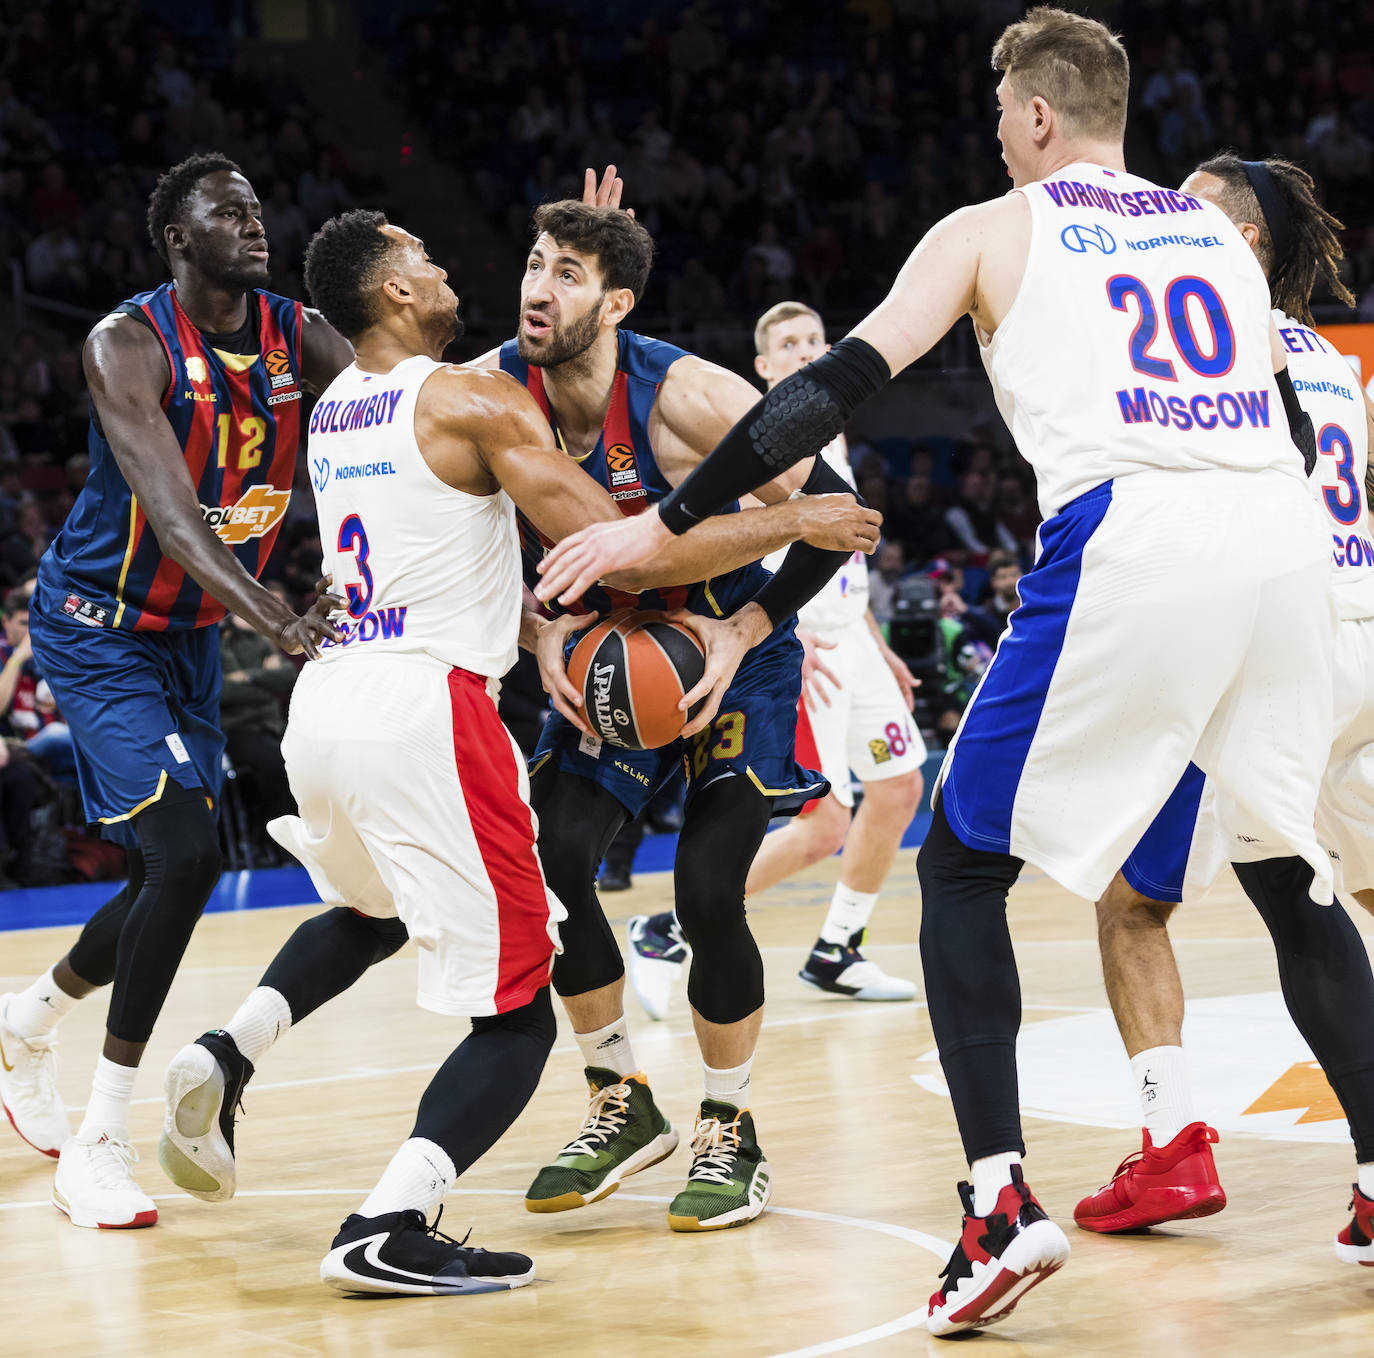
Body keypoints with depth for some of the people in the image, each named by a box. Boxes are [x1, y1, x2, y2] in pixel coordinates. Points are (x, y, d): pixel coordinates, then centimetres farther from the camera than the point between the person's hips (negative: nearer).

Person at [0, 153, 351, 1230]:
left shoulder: (299, 335, -5)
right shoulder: (128, 346, -23)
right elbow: (171, 513, -36)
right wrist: (275, 619, -50)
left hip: (191, 632, 7)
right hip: (98, 625, -7)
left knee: (174, 876, 13)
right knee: (185, 854, -21)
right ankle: (101, 1142, -10)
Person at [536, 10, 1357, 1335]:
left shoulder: (992, 229, 13)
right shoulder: (1218, 228, 25)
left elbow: (840, 383, 4)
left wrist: (665, 522, 5)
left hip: (1124, 541, -5)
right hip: (1275, 534, 5)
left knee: (961, 865, 8)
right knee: (1288, 874, 22)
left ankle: (1000, 1202, -4)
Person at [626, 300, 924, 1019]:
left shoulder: (828, 432, 15)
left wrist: (880, 649, 23)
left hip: (848, 639, 9)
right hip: (794, 648, -9)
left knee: (898, 789, 12)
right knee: (824, 826, -14)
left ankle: (835, 954, 24)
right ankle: (666, 933, -4)